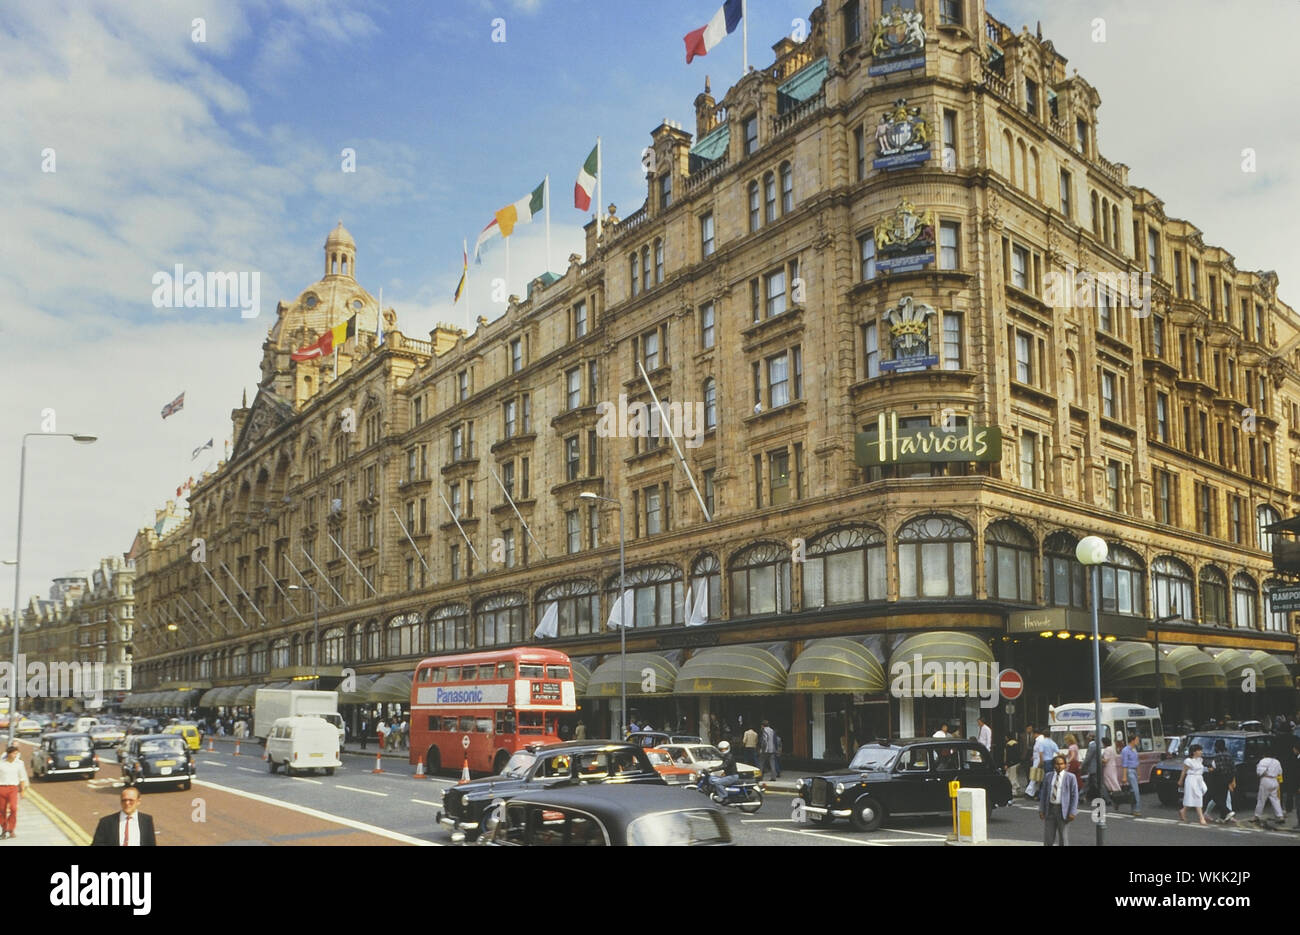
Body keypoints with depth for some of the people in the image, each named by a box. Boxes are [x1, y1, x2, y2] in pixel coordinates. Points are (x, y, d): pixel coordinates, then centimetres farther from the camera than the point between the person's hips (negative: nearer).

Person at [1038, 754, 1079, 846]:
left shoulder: (1070, 777, -3)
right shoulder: (1049, 777, 8)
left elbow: (1074, 795, -5)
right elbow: (1043, 793, 11)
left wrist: (1072, 812, -12)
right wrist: (1041, 810, 4)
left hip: (1063, 810, -3)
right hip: (1050, 808, 3)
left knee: (1063, 838, 6)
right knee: (1048, 837, 7)